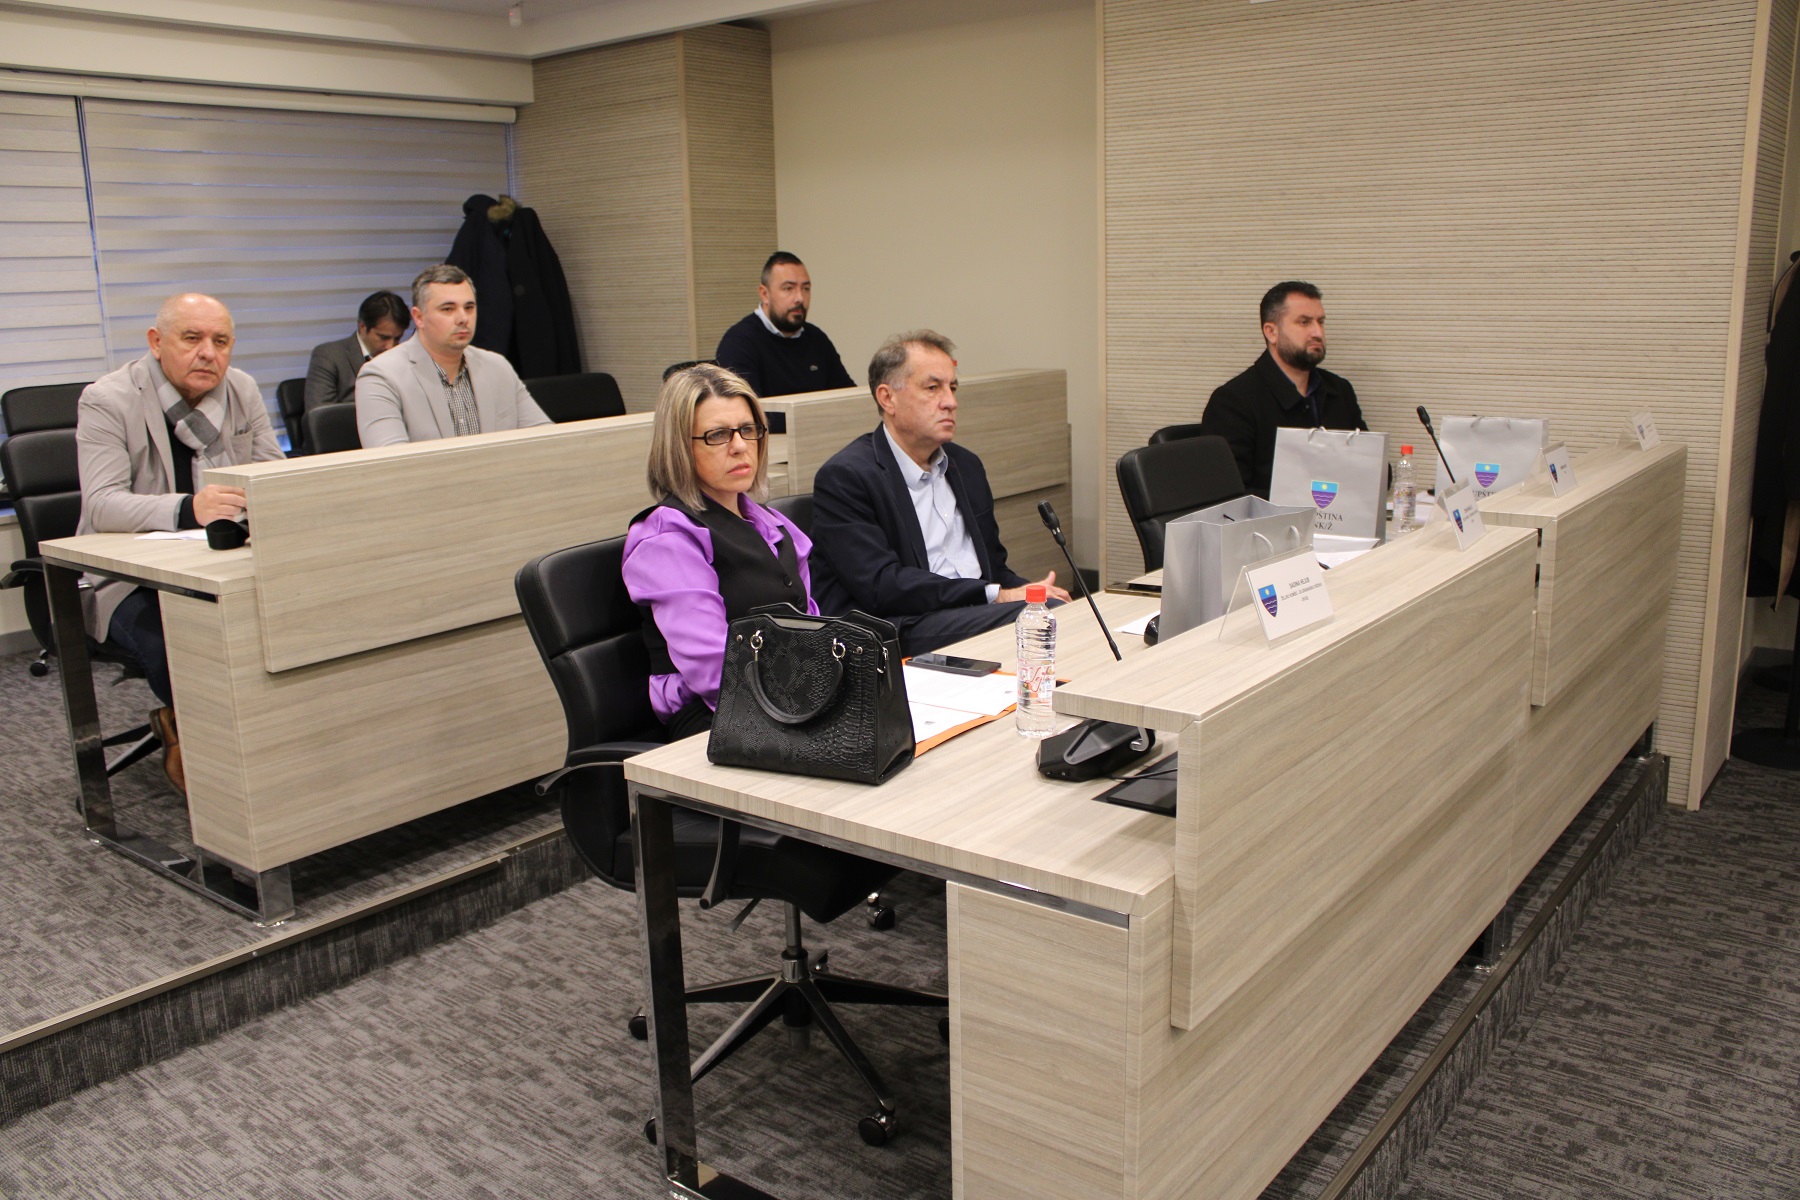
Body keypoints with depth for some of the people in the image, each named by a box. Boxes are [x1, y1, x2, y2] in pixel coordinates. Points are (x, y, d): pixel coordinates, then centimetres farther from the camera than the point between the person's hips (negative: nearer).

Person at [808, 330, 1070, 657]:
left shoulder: (966, 465, 21)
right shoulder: (844, 477, -5)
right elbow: (880, 586, -15)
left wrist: (1028, 591, -2)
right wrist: (996, 596, -18)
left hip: (977, 617, 8)